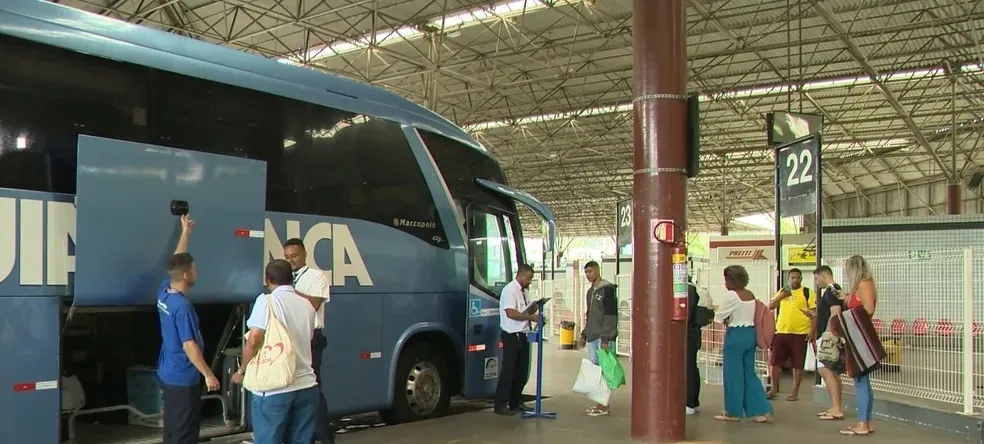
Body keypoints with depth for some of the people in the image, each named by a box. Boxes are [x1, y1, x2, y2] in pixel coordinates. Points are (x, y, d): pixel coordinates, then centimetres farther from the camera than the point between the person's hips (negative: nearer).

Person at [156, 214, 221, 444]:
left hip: (168, 374, 9)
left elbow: (176, 262, 17)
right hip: (183, 378, -9)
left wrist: (185, 233, 24)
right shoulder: (182, 305, -24)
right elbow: (189, 346, -23)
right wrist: (208, 374, -17)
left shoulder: (164, 292, 1)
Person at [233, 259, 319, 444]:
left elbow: (253, 340, -14)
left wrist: (242, 371, 0)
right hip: (306, 386, 5)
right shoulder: (307, 305, 11)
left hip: (274, 388, -5)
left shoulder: (267, 300, -5)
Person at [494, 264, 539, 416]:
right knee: (508, 370, -5)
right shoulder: (510, 290, -14)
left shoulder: (523, 291, 13)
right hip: (511, 335, -9)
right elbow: (511, 313, -24)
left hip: (522, 335, 9)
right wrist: (531, 316, -22)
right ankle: (500, 405, 2)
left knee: (522, 371, 14)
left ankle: (515, 402, 25)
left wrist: (534, 309, 0)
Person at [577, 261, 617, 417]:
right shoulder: (590, 291, 17)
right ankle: (600, 403, 17)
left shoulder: (607, 289, -9)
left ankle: (603, 406, -1)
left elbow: (611, 315, -15)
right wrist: (584, 334, 20)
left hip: (603, 338, -8)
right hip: (592, 337, 8)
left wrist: (605, 339, -19)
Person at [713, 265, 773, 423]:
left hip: (736, 335, -8)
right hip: (750, 334, 8)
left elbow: (719, 317, -9)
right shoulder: (751, 295, 10)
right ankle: (762, 411, 8)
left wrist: (727, 320, 11)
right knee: (749, 373, 12)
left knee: (733, 374, 3)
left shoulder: (731, 295, -14)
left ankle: (733, 412, 12)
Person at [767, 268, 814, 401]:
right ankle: (774, 389, 18)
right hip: (781, 332, 4)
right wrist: (781, 296, -10)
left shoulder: (807, 292, -2)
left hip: (800, 333, -4)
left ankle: (795, 391, 13)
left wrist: (812, 331, -12)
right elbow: (770, 307, 6)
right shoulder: (782, 291, 12)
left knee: (797, 364, 3)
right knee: (775, 361, 5)